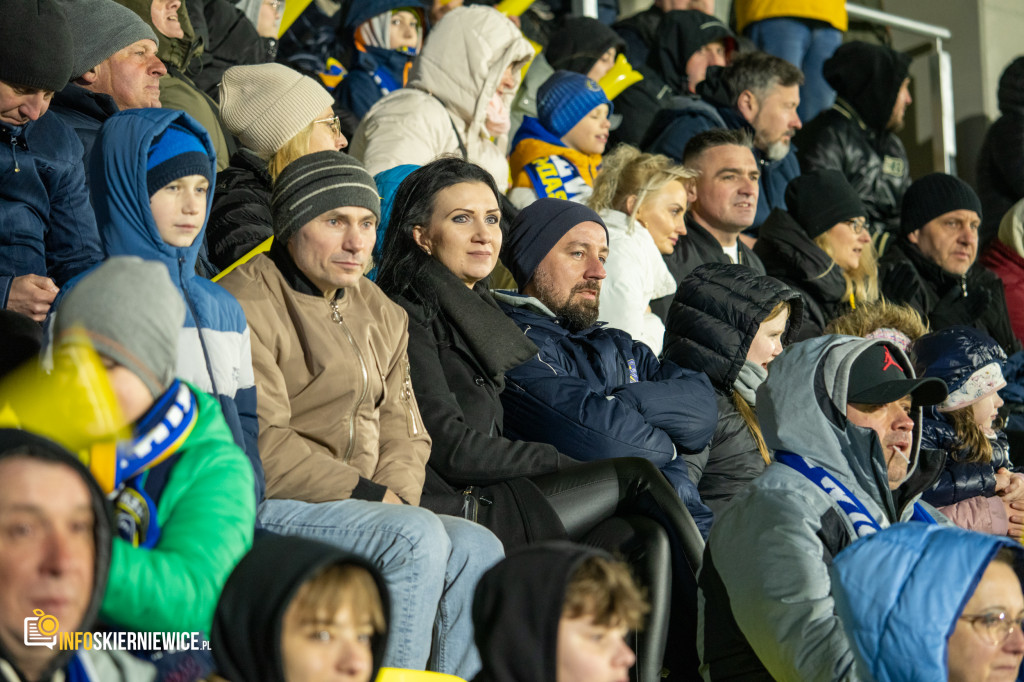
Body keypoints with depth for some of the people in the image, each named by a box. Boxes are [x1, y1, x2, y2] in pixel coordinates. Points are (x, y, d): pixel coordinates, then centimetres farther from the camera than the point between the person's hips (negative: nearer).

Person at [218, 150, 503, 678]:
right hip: (264, 508, -8)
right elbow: (260, 448, -17)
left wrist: (397, 497, -6)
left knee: (477, 549, -15)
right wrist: (372, 496, -16)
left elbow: (403, 430, 16)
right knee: (418, 537, -28)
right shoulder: (248, 307, -9)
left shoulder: (381, 314, 19)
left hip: (364, 509, 8)